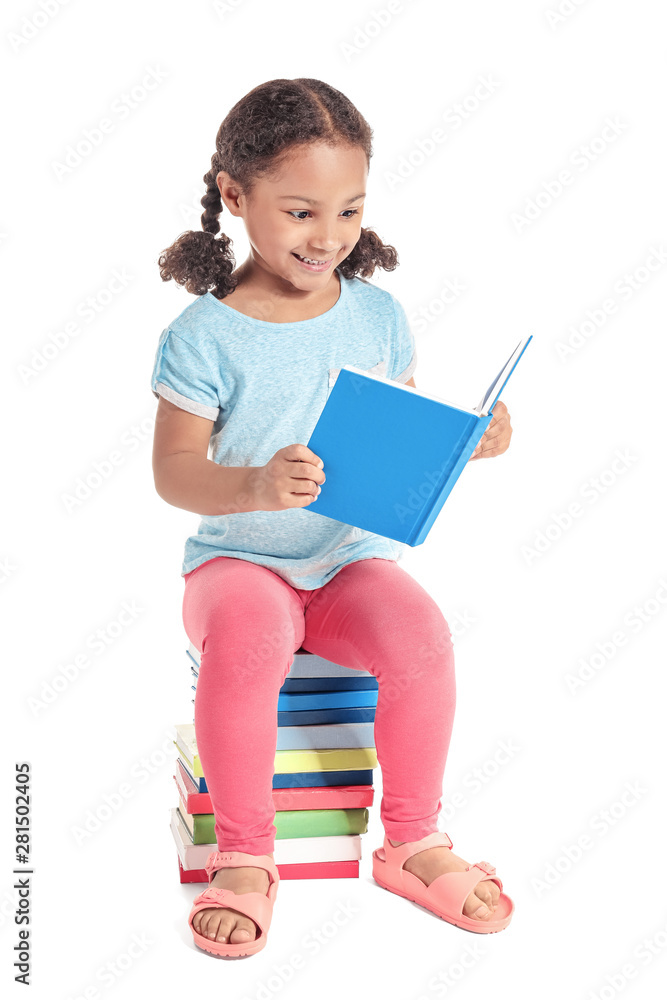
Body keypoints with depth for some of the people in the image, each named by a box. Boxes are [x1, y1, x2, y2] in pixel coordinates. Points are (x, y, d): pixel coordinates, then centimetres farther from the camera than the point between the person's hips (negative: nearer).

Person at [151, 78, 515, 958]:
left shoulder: (377, 314, 4)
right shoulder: (205, 336, -8)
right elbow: (173, 472, -11)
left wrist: (466, 443, -7)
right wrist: (255, 486, -30)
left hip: (354, 559, 3)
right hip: (238, 562, -3)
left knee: (420, 633, -27)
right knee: (244, 645, -34)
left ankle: (413, 843, -2)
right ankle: (245, 858, -9)